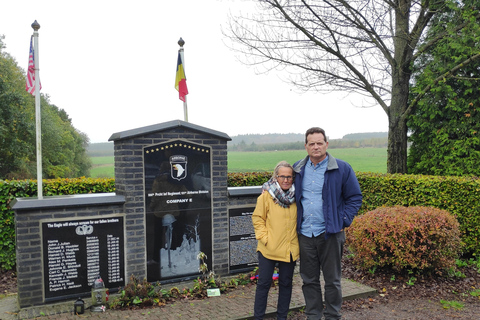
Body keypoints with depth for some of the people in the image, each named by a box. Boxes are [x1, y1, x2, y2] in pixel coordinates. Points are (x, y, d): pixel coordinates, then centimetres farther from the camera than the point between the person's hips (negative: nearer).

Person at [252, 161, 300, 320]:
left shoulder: (296, 196, 1)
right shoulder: (266, 195, -8)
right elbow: (257, 218, -3)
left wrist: (298, 237, 6)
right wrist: (264, 237, -11)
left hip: (290, 249, 3)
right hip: (269, 249, -3)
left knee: (286, 283, 14)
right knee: (264, 283, 5)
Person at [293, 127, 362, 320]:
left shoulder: (342, 169, -2)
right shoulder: (298, 169, 8)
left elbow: (355, 197, 2)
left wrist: (343, 222, -5)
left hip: (330, 234, -3)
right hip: (305, 234, 3)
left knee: (332, 279, 8)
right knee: (309, 279, 12)